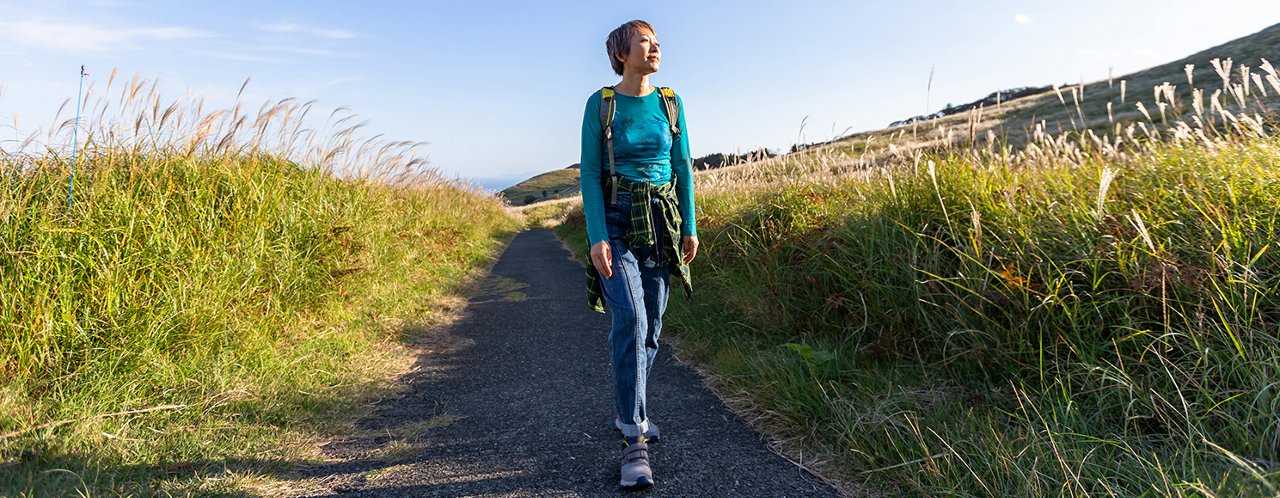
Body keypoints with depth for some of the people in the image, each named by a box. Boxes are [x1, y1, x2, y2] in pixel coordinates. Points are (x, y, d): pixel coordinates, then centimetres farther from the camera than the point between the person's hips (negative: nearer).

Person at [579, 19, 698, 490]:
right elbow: (589, 173, -6)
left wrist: (690, 226, 3)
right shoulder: (600, 104, -2)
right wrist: (597, 237, -16)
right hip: (615, 222, -4)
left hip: (662, 222, 4)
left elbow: (682, 167, 9)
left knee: (651, 323, 6)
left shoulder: (671, 103, 7)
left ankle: (628, 412, 28)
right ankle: (634, 441, -15)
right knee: (629, 319, -20)